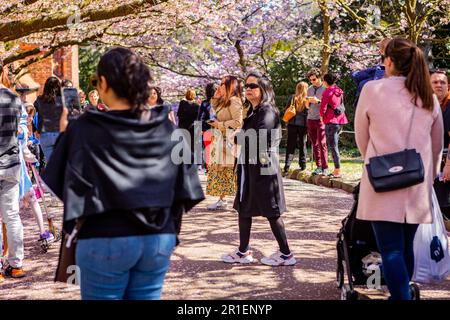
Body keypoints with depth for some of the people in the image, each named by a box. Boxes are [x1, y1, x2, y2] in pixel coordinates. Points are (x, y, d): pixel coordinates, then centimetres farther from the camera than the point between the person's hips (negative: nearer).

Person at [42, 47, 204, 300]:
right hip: (160, 239, 3)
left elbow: (64, 186, -8)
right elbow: (185, 190, 3)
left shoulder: (85, 130, -10)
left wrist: (64, 136, 5)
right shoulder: (165, 128, 0)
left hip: (106, 241, -3)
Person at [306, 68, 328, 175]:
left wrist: (318, 101, -20)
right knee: (314, 145, 5)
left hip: (320, 119, -5)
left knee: (322, 144, -9)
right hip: (311, 119, 5)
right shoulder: (310, 89, 14)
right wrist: (308, 102, -4)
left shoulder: (325, 89, -3)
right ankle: (318, 167, 10)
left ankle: (325, 168, -8)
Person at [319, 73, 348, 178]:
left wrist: (322, 116, 6)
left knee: (333, 146, -5)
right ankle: (336, 169, 16)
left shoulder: (327, 92, -12)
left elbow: (323, 108, -12)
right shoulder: (339, 91, 12)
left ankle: (338, 171, -8)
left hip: (331, 122, -8)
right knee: (335, 145, 15)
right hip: (340, 121, 8)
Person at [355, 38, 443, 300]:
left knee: (391, 251, -5)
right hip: (417, 186, 5)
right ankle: (401, 293, 25)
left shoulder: (373, 90, -7)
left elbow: (362, 138, 4)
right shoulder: (429, 97, 6)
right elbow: (437, 145, 16)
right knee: (406, 247, 15)